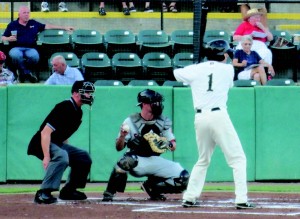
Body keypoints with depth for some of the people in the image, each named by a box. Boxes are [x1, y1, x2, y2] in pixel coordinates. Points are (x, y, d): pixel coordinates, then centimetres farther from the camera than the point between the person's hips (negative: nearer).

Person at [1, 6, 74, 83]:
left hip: (30, 49, 2)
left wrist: (64, 28, 21)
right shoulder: (12, 25, 14)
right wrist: (9, 39, -11)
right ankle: (27, 73, -18)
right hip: (16, 48, -2)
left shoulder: (34, 23, 21)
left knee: (35, 56, -36)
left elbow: (47, 26, 24)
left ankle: (23, 72, -10)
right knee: (16, 55, -40)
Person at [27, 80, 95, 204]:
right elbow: (45, 132, -28)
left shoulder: (78, 112, 8)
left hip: (57, 143, 10)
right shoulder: (64, 108, -22)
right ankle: (43, 193, -36)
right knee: (61, 156, -36)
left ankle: (68, 190, 14)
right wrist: (46, 157, -34)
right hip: (40, 144, -10)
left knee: (84, 157, 8)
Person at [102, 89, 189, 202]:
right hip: (137, 161, -4)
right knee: (127, 160, -39)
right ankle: (109, 193, -22)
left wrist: (167, 144, -21)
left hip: (155, 160, 4)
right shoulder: (131, 121, -8)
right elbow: (119, 148, -9)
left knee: (183, 177, -12)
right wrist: (122, 136, -30)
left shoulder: (163, 122, 2)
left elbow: (173, 147, 3)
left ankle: (151, 187, 9)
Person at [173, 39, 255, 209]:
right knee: (238, 158, 0)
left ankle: (189, 198, 16)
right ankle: (241, 199, -11)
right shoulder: (228, 69, 6)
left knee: (203, 160, 20)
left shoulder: (195, 70, 10)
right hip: (219, 116, -4)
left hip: (200, 118, 4)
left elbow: (176, 73, 27)